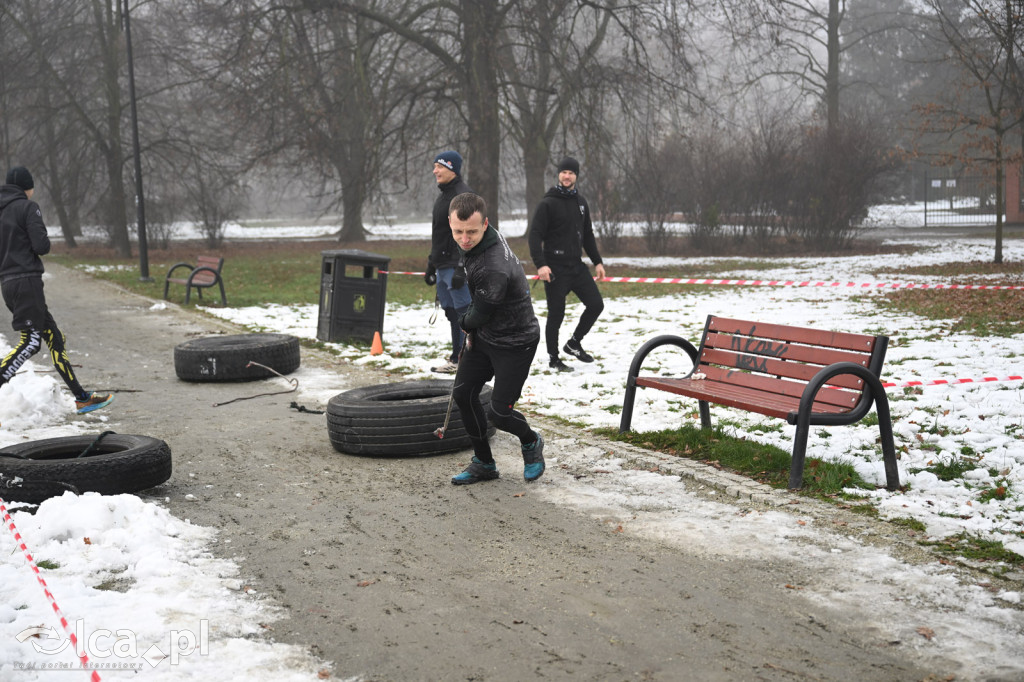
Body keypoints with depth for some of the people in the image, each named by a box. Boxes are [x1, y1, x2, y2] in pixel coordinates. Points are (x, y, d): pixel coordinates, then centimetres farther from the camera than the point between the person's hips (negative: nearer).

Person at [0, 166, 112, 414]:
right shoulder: (27, 207, -7)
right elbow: (41, 246, -14)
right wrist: (44, 239, 6)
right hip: (26, 280, -9)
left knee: (53, 336, 9)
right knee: (30, 341, -12)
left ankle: (81, 398, 10)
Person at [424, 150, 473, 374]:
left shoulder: (463, 195, -14)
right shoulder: (444, 196, 18)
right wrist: (431, 265, 25)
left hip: (456, 266, -10)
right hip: (443, 267, 10)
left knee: (463, 312, -7)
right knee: (452, 312, 13)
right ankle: (457, 358, 21)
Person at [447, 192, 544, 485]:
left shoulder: (494, 269, -36)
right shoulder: (487, 237, -6)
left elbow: (479, 315, -21)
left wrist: (466, 324, 2)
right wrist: (472, 330, 10)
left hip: (514, 343, -9)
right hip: (484, 335, 9)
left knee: (498, 412, -5)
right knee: (463, 393, 6)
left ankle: (531, 442, 29)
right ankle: (483, 463, 21)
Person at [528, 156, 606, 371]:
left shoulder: (581, 202, 12)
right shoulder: (548, 204, -8)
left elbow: (588, 235, 21)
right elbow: (535, 235, -14)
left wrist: (597, 261, 16)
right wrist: (540, 264, -24)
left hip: (577, 266, 6)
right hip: (555, 269, -6)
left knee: (596, 304, 1)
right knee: (556, 314, -1)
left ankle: (574, 343, 20)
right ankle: (553, 357, 15)